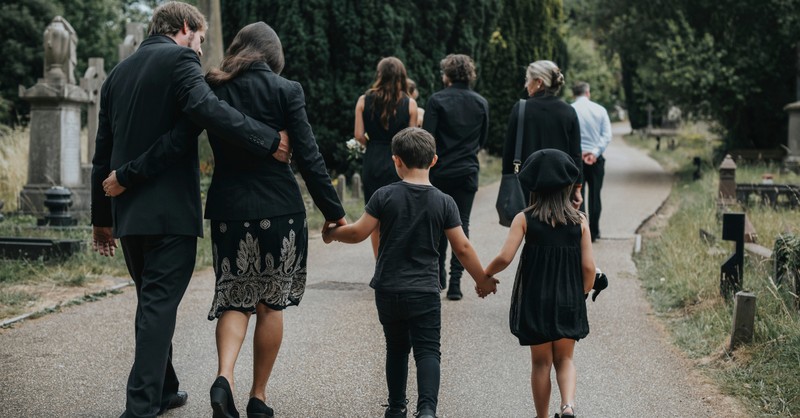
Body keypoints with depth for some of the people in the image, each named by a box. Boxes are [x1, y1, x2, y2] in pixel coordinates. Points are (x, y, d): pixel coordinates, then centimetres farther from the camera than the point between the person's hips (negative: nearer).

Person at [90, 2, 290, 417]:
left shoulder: (118, 74, 18)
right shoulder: (179, 59, -5)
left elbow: (103, 152, 20)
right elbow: (207, 108, -25)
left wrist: (101, 218, 24)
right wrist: (269, 140, -25)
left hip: (127, 210, 8)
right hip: (171, 209, -8)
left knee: (152, 301, 19)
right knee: (160, 304, -6)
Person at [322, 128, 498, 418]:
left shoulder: (385, 196, -5)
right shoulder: (444, 203, -3)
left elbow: (358, 233, -3)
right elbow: (462, 248, -1)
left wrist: (332, 234, 17)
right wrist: (483, 280, 12)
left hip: (388, 290, 1)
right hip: (425, 293, -1)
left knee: (397, 348, 17)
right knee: (428, 351, -1)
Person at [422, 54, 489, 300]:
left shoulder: (437, 100, -9)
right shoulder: (481, 103, 2)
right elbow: (483, 139, 11)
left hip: (440, 171, -1)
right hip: (468, 172, 2)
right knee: (461, 224, 3)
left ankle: (439, 275, 24)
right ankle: (455, 282, -5)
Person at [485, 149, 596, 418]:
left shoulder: (524, 219, -8)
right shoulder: (579, 221, -3)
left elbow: (505, 257, -16)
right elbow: (588, 267, -4)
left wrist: (485, 275, 2)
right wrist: (582, 295, 13)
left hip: (534, 302, -1)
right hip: (569, 302, 1)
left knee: (541, 362, 13)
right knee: (564, 359, 14)